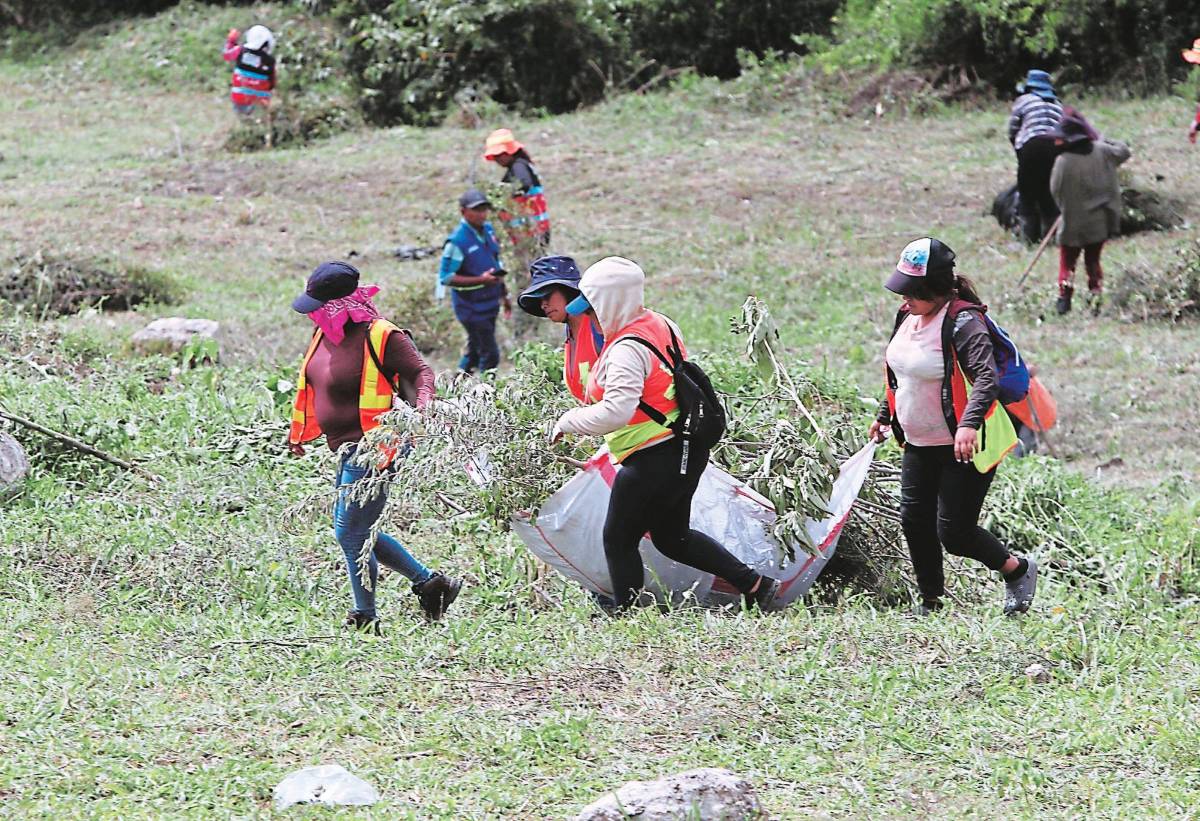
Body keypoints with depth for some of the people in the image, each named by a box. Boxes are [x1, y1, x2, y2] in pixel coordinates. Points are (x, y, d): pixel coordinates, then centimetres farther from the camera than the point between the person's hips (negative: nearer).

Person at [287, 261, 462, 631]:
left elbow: (420, 371, -13)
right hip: (348, 449, 10)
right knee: (356, 531, 14)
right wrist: (299, 433, 27)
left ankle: (365, 616, 10)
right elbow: (311, 385, 22)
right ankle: (429, 582, 22)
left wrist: (422, 405, -32)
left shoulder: (381, 337, -17)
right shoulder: (325, 333, 8)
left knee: (349, 533, -6)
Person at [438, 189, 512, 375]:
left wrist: (504, 295, 20)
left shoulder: (488, 230, 6)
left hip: (489, 303, 8)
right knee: (490, 355, -8)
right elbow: (445, 277, -19)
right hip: (472, 307, -8)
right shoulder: (457, 242, -19)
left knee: (475, 350, 18)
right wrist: (480, 280, -25)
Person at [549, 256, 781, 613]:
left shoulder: (626, 350, -23)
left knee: (619, 540, 5)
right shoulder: (660, 324, 7)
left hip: (655, 461, -10)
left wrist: (568, 421, -19)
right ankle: (755, 584, 16)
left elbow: (614, 412, -33)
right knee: (671, 537, 20)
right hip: (687, 449, 10)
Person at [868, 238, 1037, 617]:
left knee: (954, 532, -8)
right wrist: (885, 416, 30)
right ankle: (930, 603, 19)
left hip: (964, 447, -8)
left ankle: (1018, 570, 17)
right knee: (915, 522, 5)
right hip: (919, 444, 8)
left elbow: (986, 377, -32)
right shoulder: (908, 316, 6)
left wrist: (969, 423, -46)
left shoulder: (962, 322, -21)